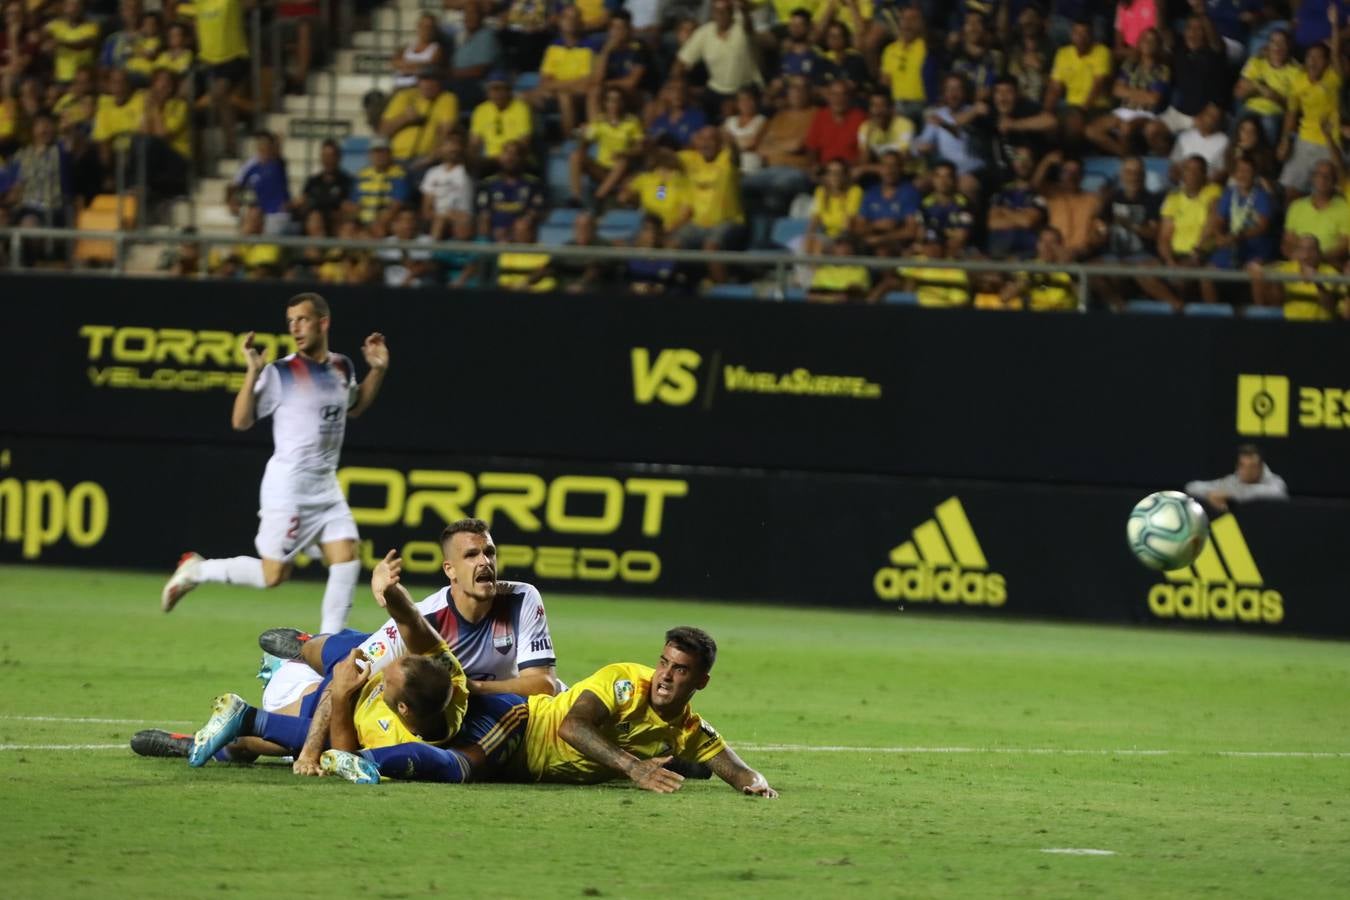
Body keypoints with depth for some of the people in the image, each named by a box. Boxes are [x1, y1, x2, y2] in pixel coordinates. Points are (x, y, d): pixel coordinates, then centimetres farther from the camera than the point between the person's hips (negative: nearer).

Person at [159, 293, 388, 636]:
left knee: (347, 561, -7)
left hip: (326, 488, 6)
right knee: (272, 575, -4)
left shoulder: (342, 367, 7)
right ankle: (196, 570, 16)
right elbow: (240, 421, -14)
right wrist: (252, 373, -25)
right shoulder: (281, 373, -11)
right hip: (288, 487, -6)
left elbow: (354, 407, 28)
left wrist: (378, 370, 14)